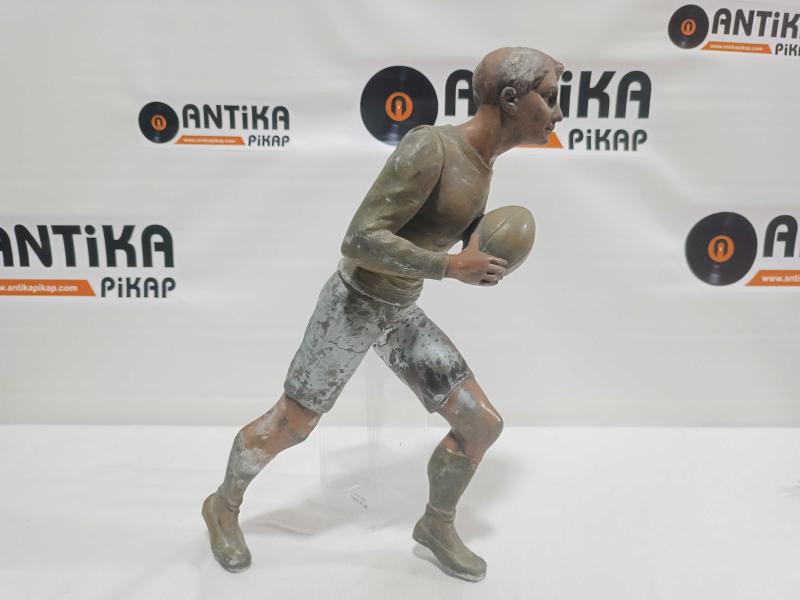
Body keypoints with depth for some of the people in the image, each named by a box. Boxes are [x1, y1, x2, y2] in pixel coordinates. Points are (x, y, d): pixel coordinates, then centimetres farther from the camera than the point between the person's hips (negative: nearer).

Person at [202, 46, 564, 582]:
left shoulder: (480, 159, 2)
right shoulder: (428, 148, -26)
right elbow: (360, 241, -30)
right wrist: (452, 266, -27)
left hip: (400, 315, 8)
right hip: (351, 307, -7)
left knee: (483, 424, 4)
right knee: (289, 427, 9)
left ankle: (437, 525, 29)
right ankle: (223, 506, 39)